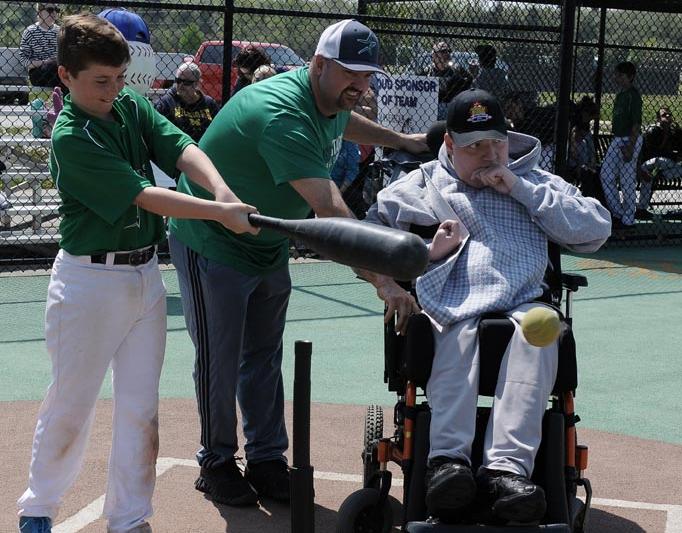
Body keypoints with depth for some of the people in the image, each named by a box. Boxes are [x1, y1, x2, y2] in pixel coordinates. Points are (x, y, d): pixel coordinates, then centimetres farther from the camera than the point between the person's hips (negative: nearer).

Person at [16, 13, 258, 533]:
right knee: (71, 403, 5)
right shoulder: (71, 138, -17)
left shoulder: (131, 105, 4)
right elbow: (142, 195, -23)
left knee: (141, 407, 9)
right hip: (90, 280, -6)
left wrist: (221, 189, -30)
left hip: (146, 274, 6)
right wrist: (219, 213, -30)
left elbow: (181, 148, -10)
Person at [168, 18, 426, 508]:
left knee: (264, 358, 13)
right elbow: (332, 213, -42)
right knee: (220, 362, 3)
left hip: (269, 248, 8)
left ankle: (267, 460, 22)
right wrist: (382, 282, -44)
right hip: (212, 245, -8)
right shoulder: (282, 114, -35)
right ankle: (216, 464, 18)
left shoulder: (332, 104, -6)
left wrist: (400, 140, 28)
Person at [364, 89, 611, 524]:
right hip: (449, 306, 0)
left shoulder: (535, 181, 28)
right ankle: (449, 459, -53)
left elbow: (597, 230, 14)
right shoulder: (424, 184, 26)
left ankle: (508, 467, -48)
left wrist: (521, 189, 7)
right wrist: (427, 252, -1)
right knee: (456, 338, -37)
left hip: (522, 304, 0)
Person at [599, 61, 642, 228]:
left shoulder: (633, 95, -13)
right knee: (606, 175, 9)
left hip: (629, 140, -10)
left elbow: (637, 122, -18)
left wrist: (630, 147, -22)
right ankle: (617, 213, 18)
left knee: (628, 181, -3)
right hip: (617, 140, 10)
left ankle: (628, 220, 4)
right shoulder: (620, 95, 15)